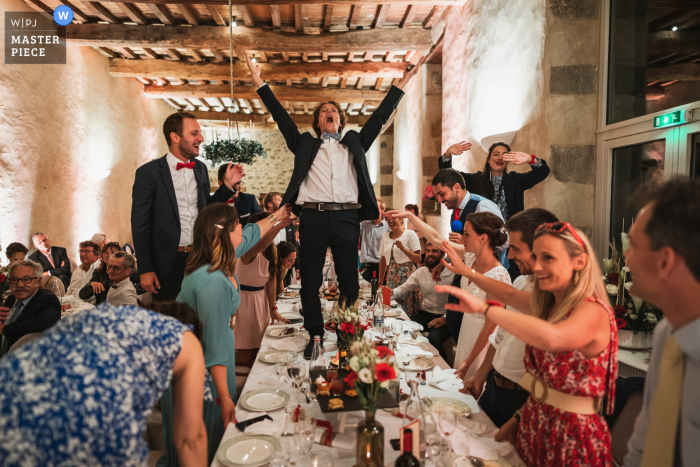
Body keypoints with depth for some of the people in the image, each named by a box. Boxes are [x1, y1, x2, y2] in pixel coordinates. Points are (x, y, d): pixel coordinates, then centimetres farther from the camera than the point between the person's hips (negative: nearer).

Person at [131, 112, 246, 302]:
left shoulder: (201, 168, 7)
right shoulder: (148, 172, -8)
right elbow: (140, 225, -7)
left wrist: (227, 184, 2)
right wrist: (145, 270, -9)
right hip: (169, 263, -4)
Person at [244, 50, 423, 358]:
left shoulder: (354, 143, 22)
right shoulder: (306, 144, 19)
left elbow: (380, 116, 21)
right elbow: (280, 116, 16)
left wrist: (402, 82, 19)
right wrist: (259, 82, 12)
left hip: (347, 218, 1)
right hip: (313, 217, 0)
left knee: (349, 280, 5)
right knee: (310, 280, 3)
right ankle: (315, 335, 16)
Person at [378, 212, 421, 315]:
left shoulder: (410, 234, -3)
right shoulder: (385, 236, 12)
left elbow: (418, 259, -8)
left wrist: (403, 248, -20)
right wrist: (380, 281, 18)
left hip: (407, 276, -5)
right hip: (391, 277, 5)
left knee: (408, 310, -7)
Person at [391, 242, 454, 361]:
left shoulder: (452, 274, -7)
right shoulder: (420, 272, 9)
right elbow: (405, 288, 9)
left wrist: (445, 318, -20)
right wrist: (392, 293, -14)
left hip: (444, 317, -4)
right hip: (424, 314, 4)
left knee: (433, 339, -32)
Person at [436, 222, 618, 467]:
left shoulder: (593, 311, -20)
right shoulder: (550, 307, 4)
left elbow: (550, 338, -42)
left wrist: (485, 307, -39)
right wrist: (520, 418, 7)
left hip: (572, 437, -6)